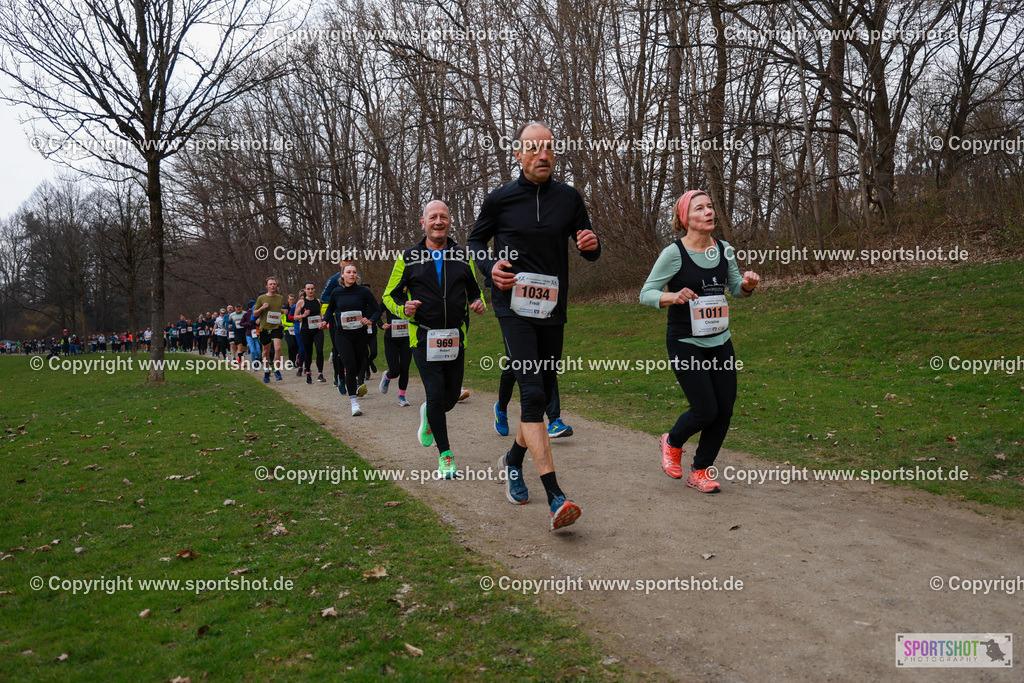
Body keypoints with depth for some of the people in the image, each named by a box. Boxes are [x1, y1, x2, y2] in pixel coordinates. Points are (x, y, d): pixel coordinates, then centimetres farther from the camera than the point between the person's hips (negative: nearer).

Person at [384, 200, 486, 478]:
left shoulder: (463, 256, 8)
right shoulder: (408, 258, 1)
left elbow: (474, 289, 20)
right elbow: (389, 295, 7)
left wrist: (478, 304, -3)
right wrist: (403, 309, -15)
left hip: (456, 338, 3)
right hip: (423, 338, -3)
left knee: (452, 395, 7)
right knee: (436, 394, -8)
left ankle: (429, 414, 43)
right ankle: (445, 454, 7)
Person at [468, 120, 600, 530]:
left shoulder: (568, 198, 6)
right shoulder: (501, 199, -1)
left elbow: (589, 252, 15)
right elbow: (475, 239, 13)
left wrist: (592, 245, -10)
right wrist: (490, 266, -7)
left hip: (552, 310, 4)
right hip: (514, 308, -4)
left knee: (543, 394, 14)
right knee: (532, 393, -17)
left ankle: (514, 460, 41)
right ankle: (555, 498, -21)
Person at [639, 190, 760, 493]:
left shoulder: (724, 250, 5)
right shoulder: (674, 253, -11)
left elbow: (735, 288, 18)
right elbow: (646, 294, -10)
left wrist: (748, 284, -6)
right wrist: (673, 296, -29)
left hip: (720, 342, 6)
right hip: (685, 344, -6)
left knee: (725, 410, 3)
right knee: (706, 410, -10)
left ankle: (699, 471, 22)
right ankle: (672, 443, 24)